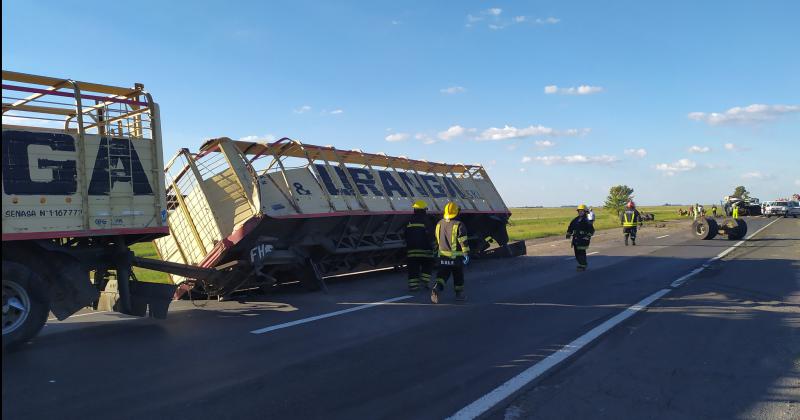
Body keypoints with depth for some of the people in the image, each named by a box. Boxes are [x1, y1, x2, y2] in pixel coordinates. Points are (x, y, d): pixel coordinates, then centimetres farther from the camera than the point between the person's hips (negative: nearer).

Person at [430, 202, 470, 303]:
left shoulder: (439, 224, 5)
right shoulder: (459, 225, -12)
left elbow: (436, 240, 16)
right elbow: (463, 242, -15)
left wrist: (436, 250, 28)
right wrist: (466, 254, -10)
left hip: (443, 256, 4)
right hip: (456, 257, -3)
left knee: (442, 275, 5)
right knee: (458, 276, 13)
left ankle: (436, 288, -19)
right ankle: (459, 294, 23)